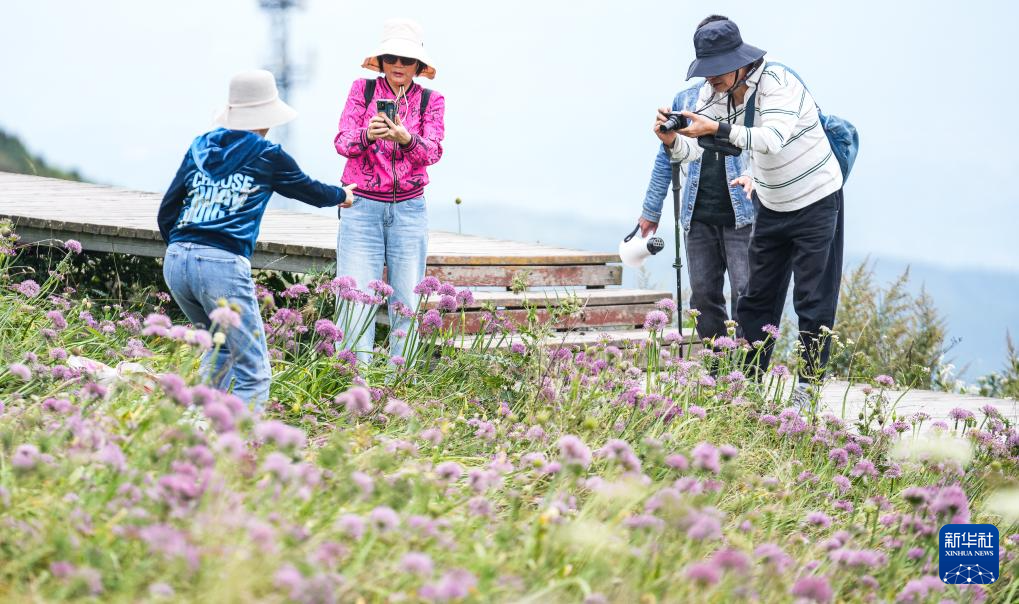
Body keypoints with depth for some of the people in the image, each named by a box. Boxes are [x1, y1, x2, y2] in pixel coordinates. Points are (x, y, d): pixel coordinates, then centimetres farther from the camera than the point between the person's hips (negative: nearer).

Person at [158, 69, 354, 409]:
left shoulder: (200, 147, 16)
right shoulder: (266, 156, 4)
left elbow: (166, 212, 16)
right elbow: (309, 190, 21)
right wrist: (342, 195, 41)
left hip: (175, 262, 6)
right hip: (223, 265, -6)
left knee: (222, 348, 27)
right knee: (253, 372, -3)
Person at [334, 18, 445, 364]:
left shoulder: (431, 101, 7)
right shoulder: (362, 90, 5)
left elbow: (432, 152, -7)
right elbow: (342, 141, -5)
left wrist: (406, 139, -29)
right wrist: (368, 135, -27)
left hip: (409, 209, 1)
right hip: (362, 206, -1)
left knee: (406, 302, 2)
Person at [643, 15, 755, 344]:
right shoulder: (685, 101, 14)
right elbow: (667, 157, 19)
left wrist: (756, 177, -25)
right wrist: (651, 210, 19)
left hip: (742, 214, -4)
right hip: (698, 218, 4)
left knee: (746, 293, -10)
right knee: (703, 295, 5)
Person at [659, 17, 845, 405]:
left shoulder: (777, 82, -27)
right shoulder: (713, 94, -7)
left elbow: (773, 138, -43)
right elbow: (694, 148, -15)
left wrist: (718, 129, -54)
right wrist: (672, 141, -38)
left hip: (816, 201, -7)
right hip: (771, 205, 7)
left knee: (813, 300, -5)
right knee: (757, 296, 8)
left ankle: (809, 385, 1)